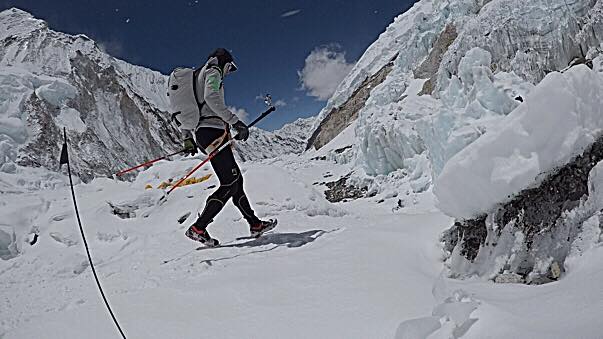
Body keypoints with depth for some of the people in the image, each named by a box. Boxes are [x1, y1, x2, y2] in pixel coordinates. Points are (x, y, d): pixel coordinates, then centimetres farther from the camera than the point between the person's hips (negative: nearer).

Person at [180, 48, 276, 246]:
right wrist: (235, 122, -23)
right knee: (229, 183, -10)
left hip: (201, 133, 10)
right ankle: (198, 228, -11)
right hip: (213, 131, -10)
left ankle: (255, 224, 14)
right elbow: (211, 98, -20)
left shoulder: (197, 76, 28)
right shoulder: (213, 71, 1)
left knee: (236, 179, 10)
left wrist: (187, 138, 30)